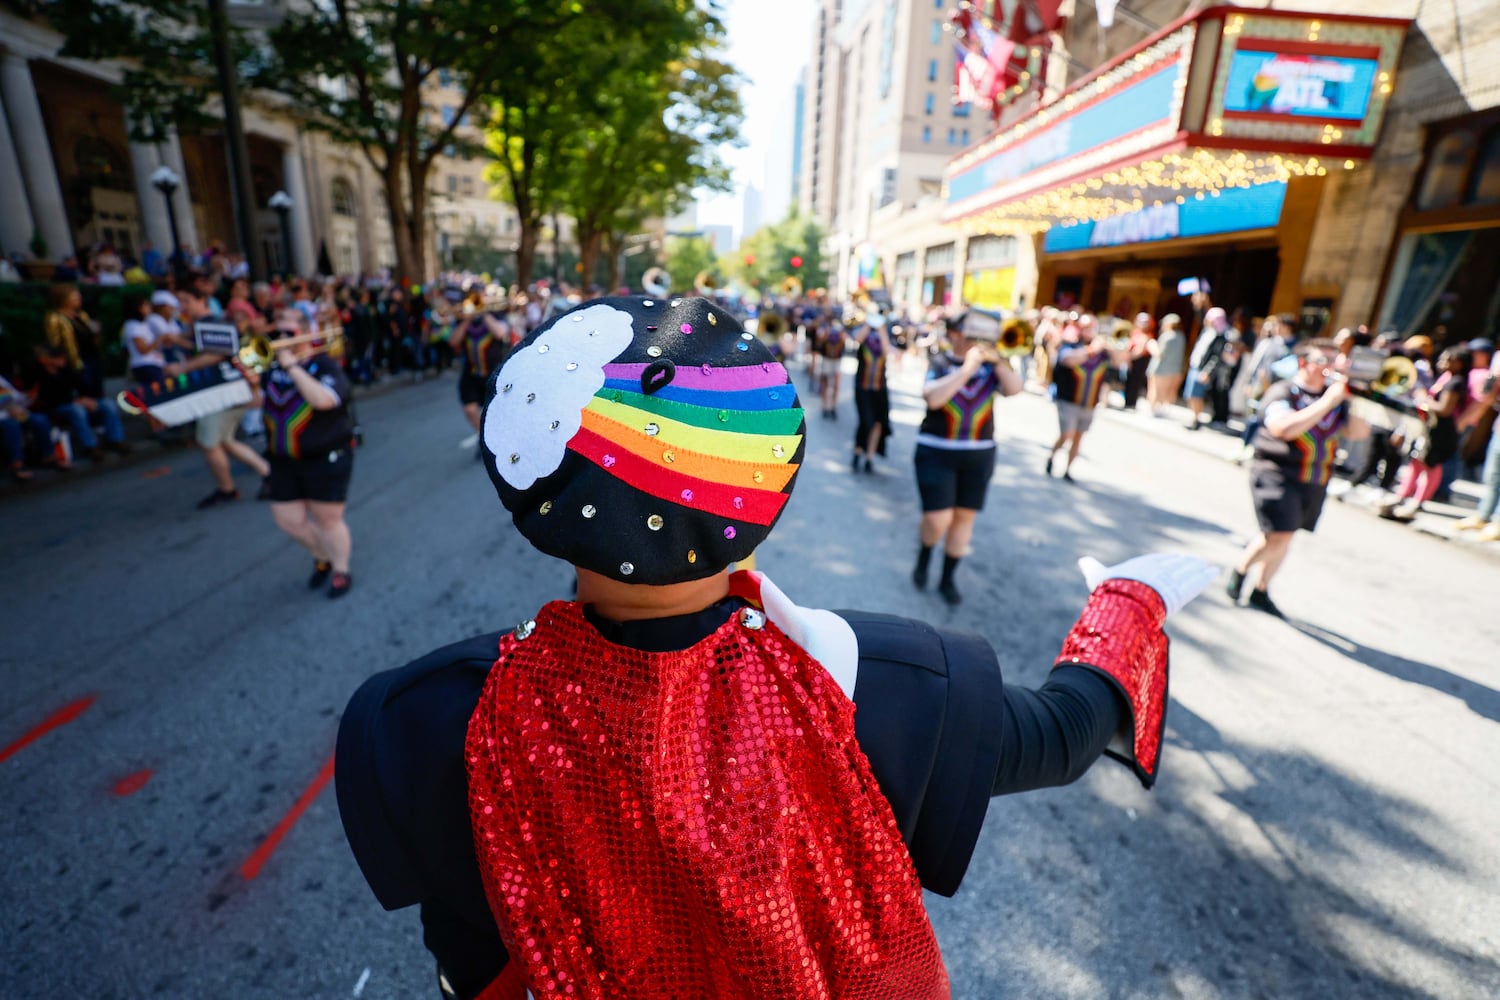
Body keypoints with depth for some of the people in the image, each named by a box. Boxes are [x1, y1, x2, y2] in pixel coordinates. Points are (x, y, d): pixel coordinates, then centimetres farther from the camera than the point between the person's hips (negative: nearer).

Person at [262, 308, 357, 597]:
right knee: (288, 520, 9)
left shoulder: (325, 366, -9)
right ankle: (323, 557, 35)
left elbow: (323, 400, -28)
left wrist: (292, 366, -25)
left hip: (326, 458, -6)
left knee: (328, 519, 3)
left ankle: (340, 571, 22)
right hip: (283, 461, 6)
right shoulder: (273, 369, 8)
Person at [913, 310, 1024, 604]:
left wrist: (996, 360, -15)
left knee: (965, 517, 8)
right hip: (937, 452, -3)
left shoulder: (991, 366, 4)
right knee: (938, 519, -8)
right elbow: (933, 398, -22)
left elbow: (1015, 389, -9)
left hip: (979, 455, 4)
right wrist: (967, 368, -22)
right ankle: (923, 558, 25)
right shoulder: (939, 363, -5)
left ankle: (948, 578, 23)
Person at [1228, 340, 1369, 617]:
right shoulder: (1282, 393, -7)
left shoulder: (1336, 396, 11)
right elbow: (1285, 428, -24)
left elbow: (1358, 432, 7)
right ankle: (1240, 571, 13)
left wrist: (1353, 402, -6)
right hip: (1278, 474, -6)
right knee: (1279, 537, -14)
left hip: (1314, 482, 6)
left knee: (1282, 537, 12)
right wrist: (1327, 402, -22)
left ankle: (1261, 591, 25)